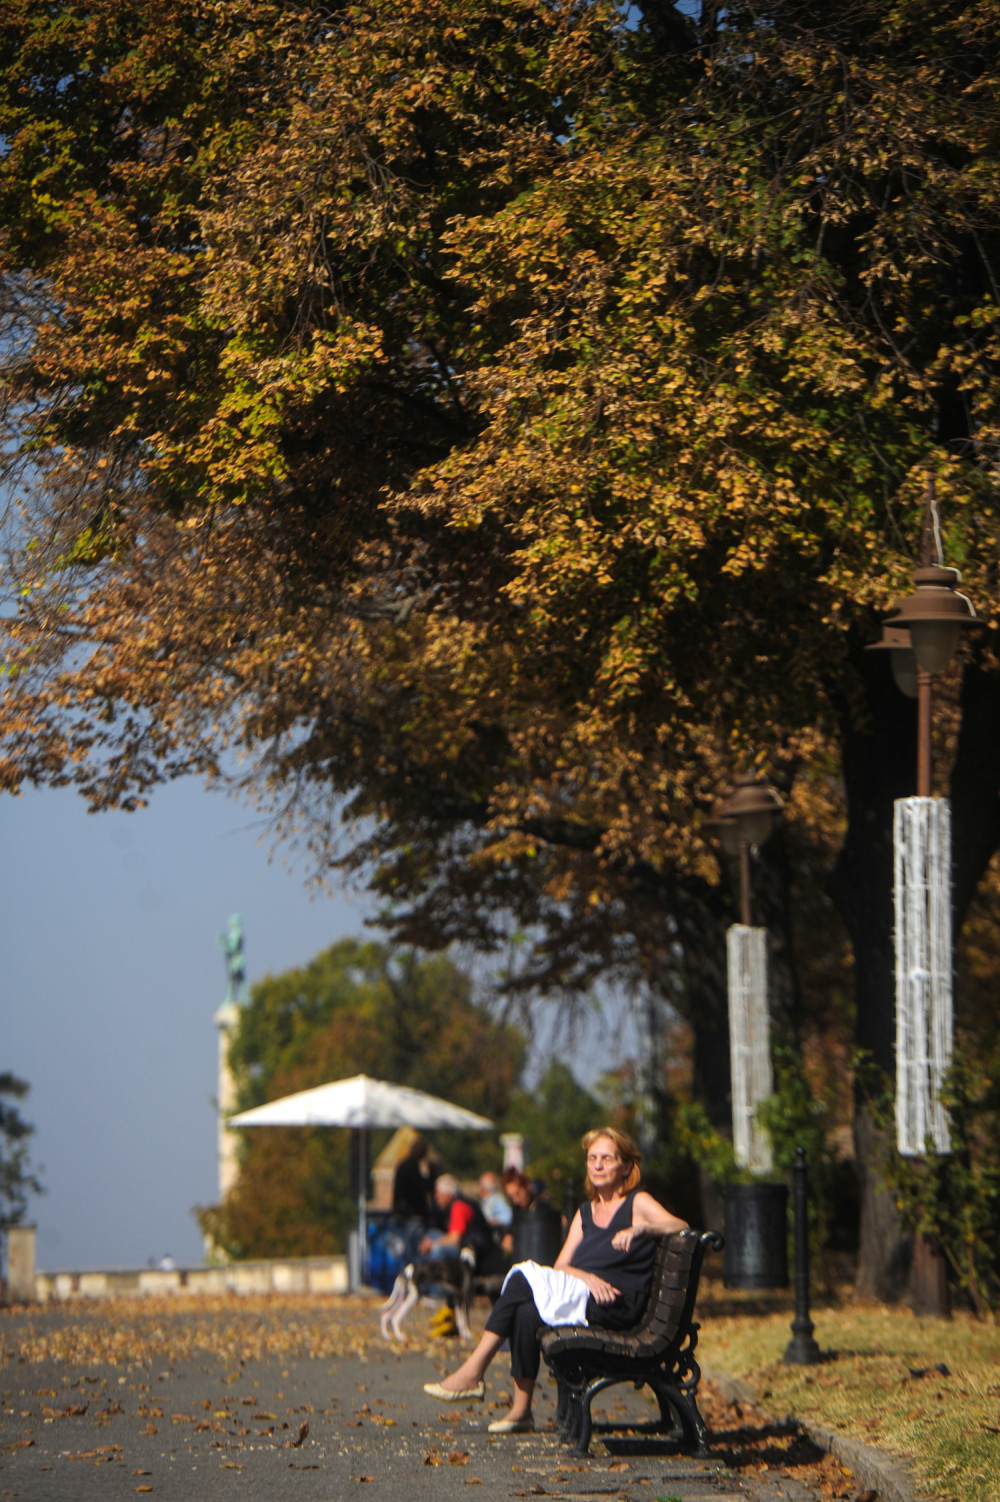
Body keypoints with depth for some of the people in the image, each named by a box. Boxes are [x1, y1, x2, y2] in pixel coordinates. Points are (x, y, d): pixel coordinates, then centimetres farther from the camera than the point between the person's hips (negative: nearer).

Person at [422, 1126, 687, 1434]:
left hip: (618, 1306, -6)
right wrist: (587, 1277, -11)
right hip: (581, 1295, 6)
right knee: (525, 1313, -25)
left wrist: (640, 1228, -31)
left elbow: (681, 1227, -14)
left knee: (521, 1283, -23)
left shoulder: (638, 1203, 4)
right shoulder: (585, 1212, 22)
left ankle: (472, 1372, -18)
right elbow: (561, 1266, 11)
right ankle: (520, 1411, -22)